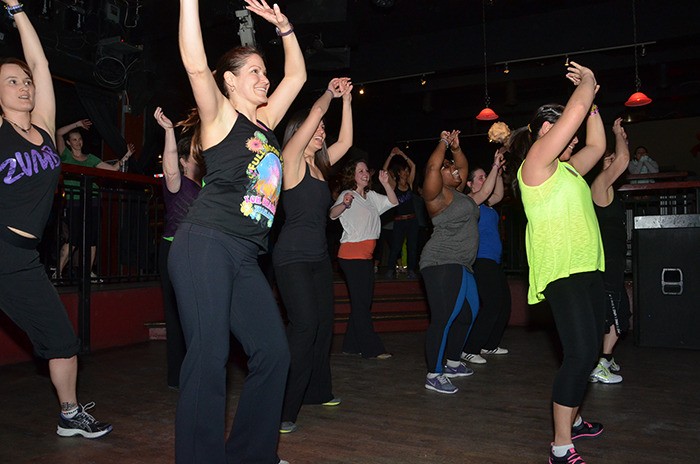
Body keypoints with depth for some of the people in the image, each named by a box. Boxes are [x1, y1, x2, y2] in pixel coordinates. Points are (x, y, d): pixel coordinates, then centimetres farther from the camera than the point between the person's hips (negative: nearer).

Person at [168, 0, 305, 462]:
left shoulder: (265, 121, 21)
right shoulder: (220, 116, 3)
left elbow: (297, 75, 29)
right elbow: (196, 65, -15)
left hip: (245, 258, 8)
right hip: (205, 247, -7)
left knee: (273, 352, 6)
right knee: (209, 356, -9)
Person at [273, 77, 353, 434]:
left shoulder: (320, 165, 15)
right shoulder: (291, 159, -5)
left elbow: (346, 141, 15)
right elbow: (314, 114, -11)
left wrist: (346, 99, 15)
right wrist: (330, 93, 4)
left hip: (319, 257, 8)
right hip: (292, 257, -8)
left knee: (324, 325, 11)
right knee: (304, 325, -18)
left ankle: (317, 391, 28)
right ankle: (282, 410, -12)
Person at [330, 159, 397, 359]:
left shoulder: (372, 196, 16)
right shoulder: (348, 195, -9)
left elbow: (393, 202, 14)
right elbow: (333, 214, -25)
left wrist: (386, 184, -2)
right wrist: (344, 204, -47)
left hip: (367, 256, 9)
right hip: (352, 254, -9)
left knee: (364, 301, 11)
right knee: (361, 302, -7)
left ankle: (352, 345, 19)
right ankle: (372, 349, -4)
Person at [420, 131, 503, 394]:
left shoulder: (457, 192, 17)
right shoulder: (437, 194, -8)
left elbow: (464, 167, 29)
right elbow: (432, 167, -23)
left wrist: (456, 147, 14)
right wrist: (443, 143, -10)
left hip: (460, 265, 11)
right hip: (442, 264, -10)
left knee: (468, 314, 17)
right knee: (443, 319, -14)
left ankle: (452, 363, 30)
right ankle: (433, 376, -8)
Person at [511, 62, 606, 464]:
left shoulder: (566, 169, 20)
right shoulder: (537, 163, -7)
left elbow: (598, 145, 31)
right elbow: (577, 109, -10)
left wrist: (591, 98, 26)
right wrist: (588, 83, 10)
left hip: (589, 270, 10)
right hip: (562, 273, -10)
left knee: (587, 352, 15)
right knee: (582, 353, -16)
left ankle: (572, 420, 32)